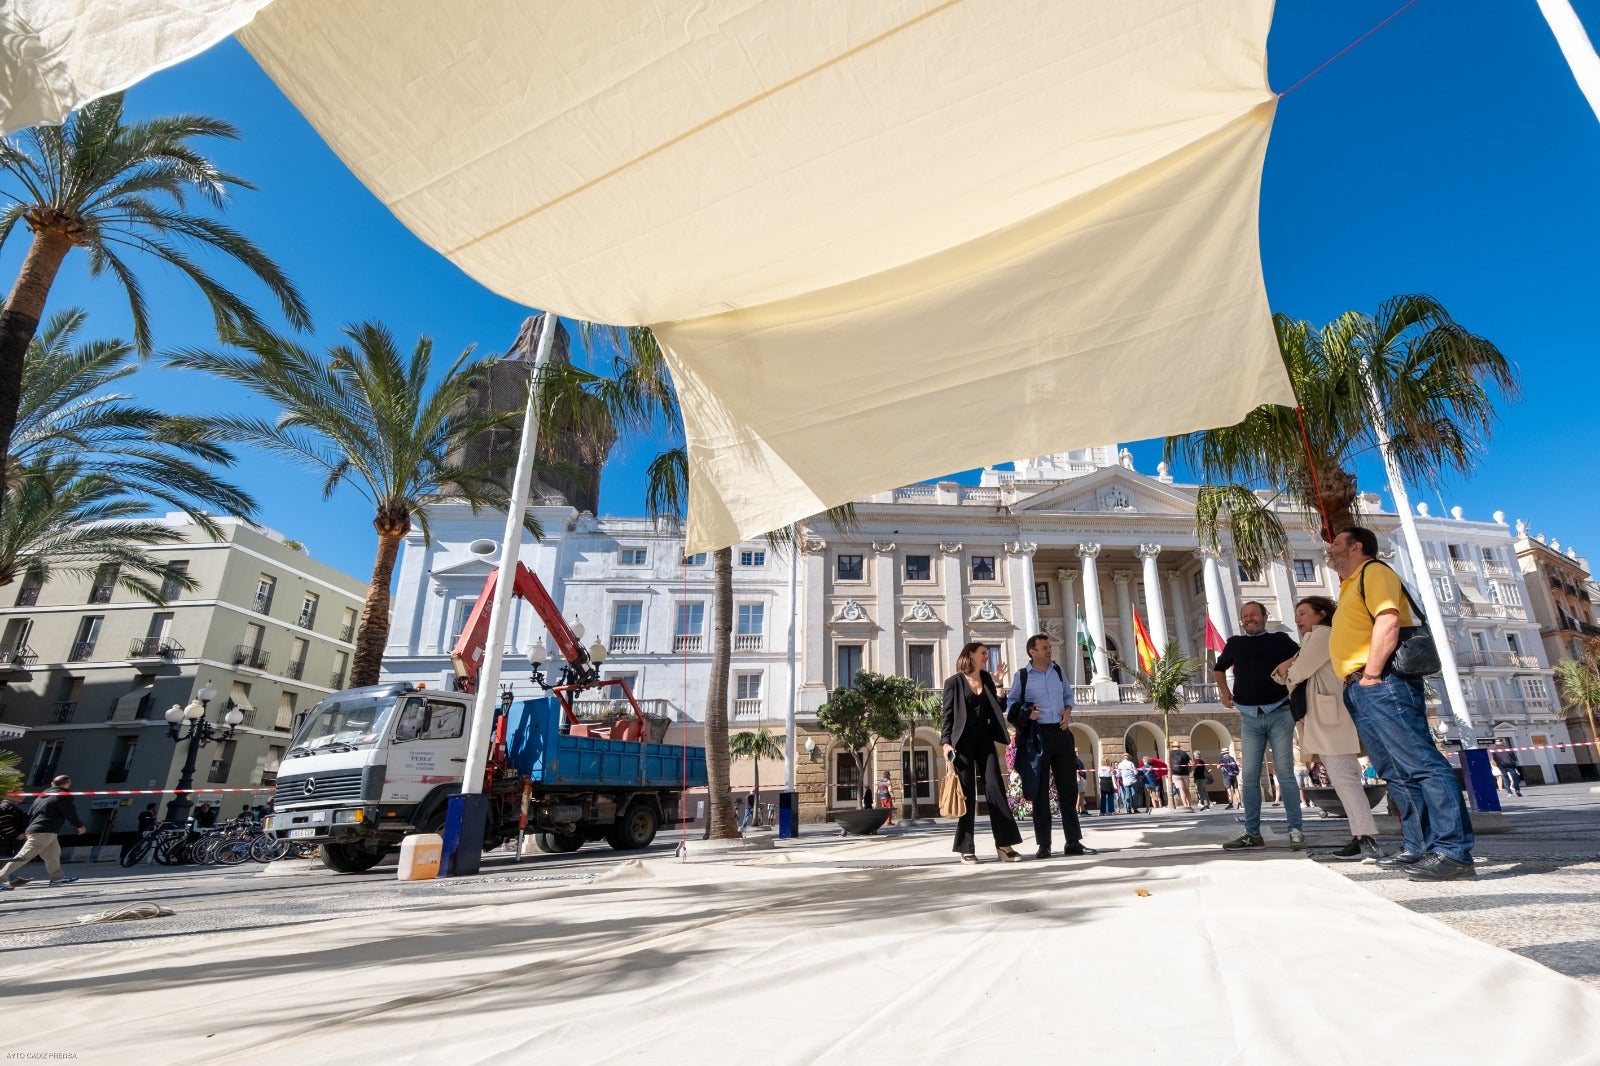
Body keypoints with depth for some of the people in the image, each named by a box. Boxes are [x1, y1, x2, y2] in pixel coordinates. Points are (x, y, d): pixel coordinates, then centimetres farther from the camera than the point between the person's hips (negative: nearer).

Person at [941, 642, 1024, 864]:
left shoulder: (987, 680, 14)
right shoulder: (954, 682, -1)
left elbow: (994, 709, 15)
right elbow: (948, 715, -4)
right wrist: (946, 742, -14)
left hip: (985, 740, 5)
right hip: (963, 741, -5)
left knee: (995, 788, -3)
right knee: (967, 793, -2)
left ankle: (1004, 844, 2)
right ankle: (966, 848, 4)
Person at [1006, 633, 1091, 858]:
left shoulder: (1057, 671, 10)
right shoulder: (1022, 675, -2)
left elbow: (1068, 695, 21)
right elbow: (1011, 704, 4)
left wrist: (1068, 711, 2)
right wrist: (1026, 713, -15)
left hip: (1061, 732, 4)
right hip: (1037, 735, -4)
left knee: (1069, 788, 7)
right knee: (1040, 791, 1)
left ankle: (1073, 842, 15)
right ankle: (1043, 845, 8)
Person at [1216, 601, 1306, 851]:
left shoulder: (1280, 640, 6)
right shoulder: (1234, 644, 11)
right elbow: (1219, 668, 26)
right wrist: (1224, 692, 16)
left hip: (1279, 713, -2)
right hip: (1250, 718, 2)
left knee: (1284, 772, -5)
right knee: (1249, 776, 2)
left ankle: (1296, 830, 4)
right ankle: (1252, 833, 8)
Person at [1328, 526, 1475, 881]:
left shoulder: (1373, 571, -2)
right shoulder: (1351, 586, 26)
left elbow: (1388, 620, -17)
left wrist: (1372, 673, -19)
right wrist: (1359, 680, 17)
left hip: (1380, 683, -10)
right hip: (1359, 689, 10)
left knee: (1422, 763, -11)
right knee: (1397, 773, 11)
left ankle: (1454, 851, -11)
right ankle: (1419, 847, 16)